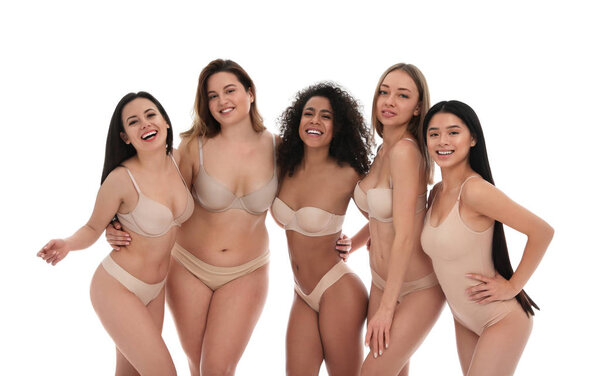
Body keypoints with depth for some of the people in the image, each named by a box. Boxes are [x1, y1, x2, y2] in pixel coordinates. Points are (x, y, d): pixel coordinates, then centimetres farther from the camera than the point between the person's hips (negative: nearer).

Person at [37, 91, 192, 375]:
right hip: (118, 289, -6)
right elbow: (93, 229, -9)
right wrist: (66, 244, -26)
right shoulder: (121, 178, -21)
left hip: (154, 289, 6)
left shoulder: (177, 158, -3)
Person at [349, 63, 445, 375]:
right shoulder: (384, 150, 3)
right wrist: (351, 245, 6)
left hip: (418, 289, -8)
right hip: (382, 281, 8)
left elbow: (405, 237, -24)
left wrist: (386, 307, -19)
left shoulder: (405, 151, -23)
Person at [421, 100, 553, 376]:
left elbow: (542, 231, -24)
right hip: (465, 320, 8)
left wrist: (512, 286, -17)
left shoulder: (475, 189, -24)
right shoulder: (437, 193, 1)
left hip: (501, 321, -8)